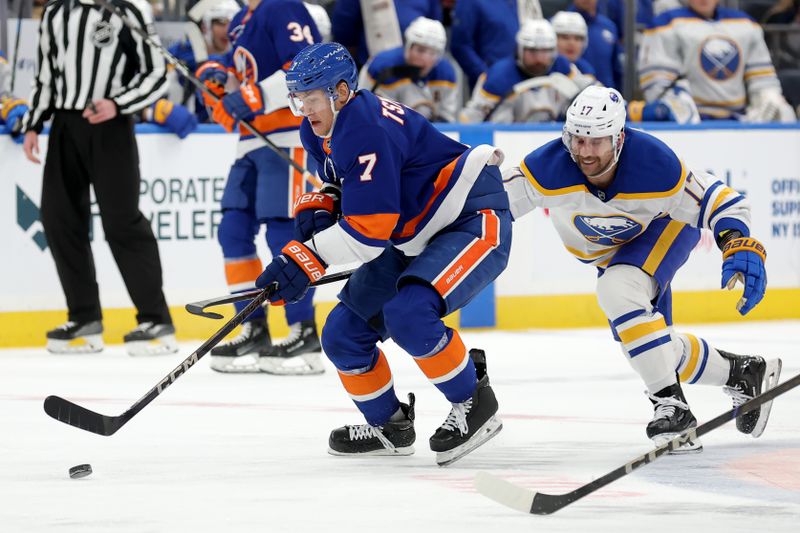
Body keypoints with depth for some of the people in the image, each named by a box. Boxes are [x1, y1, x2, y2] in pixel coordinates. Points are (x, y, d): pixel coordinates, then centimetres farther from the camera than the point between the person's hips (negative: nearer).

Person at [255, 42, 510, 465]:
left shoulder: (368, 131, -28)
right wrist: (317, 209, -1)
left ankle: (474, 402, -11)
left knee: (408, 315, -31)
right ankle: (389, 426, 23)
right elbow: (345, 183, 21)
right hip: (412, 240, 10)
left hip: (474, 221, -10)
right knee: (343, 334, 4)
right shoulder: (319, 132, 2)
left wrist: (305, 259, -30)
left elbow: (370, 227, -31)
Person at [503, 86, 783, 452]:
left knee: (618, 291, -34)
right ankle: (744, 373, 31)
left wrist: (740, 247, -43)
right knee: (656, 348, 9)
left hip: (666, 229, -5)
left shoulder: (655, 165, -37)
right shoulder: (549, 168, -33)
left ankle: (671, 404, -30)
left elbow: (717, 201, -28)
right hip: (606, 251, 5)